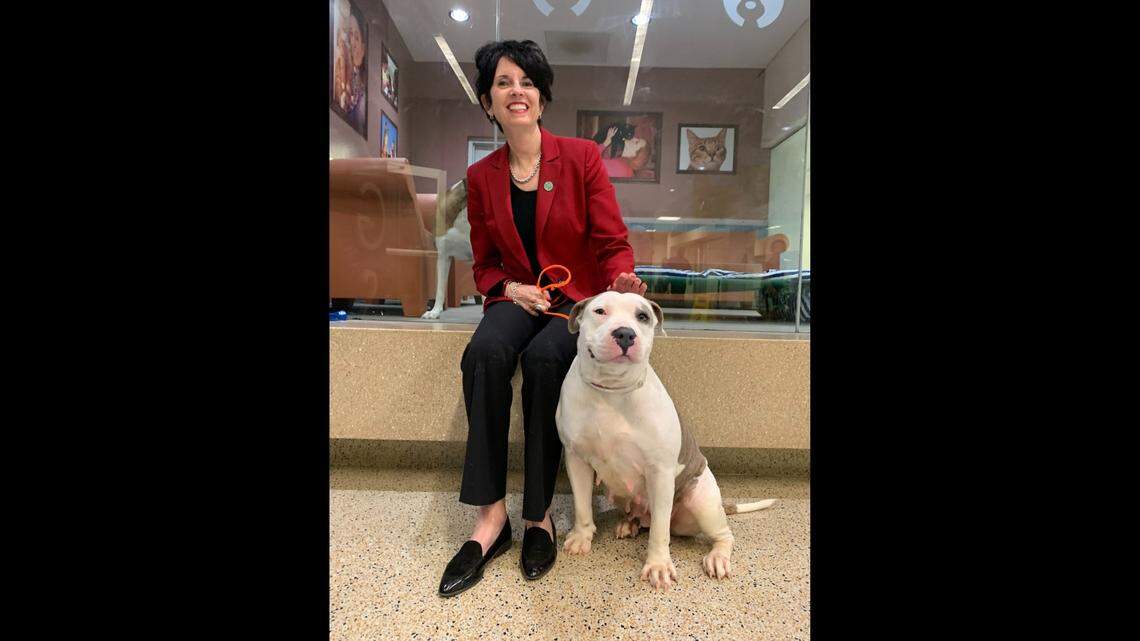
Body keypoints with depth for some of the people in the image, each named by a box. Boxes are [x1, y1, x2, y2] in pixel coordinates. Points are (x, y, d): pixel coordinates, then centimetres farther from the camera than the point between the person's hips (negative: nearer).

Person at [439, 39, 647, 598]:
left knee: (542, 359, -34)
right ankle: (490, 516, -23)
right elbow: (484, 264, 12)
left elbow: (613, 243, -5)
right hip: (516, 298, 2)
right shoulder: (481, 177, 7)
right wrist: (511, 288, -10)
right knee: (483, 353, -31)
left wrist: (622, 281, -27)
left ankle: (539, 514, -17)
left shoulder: (581, 156, -2)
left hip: (578, 298, -2)